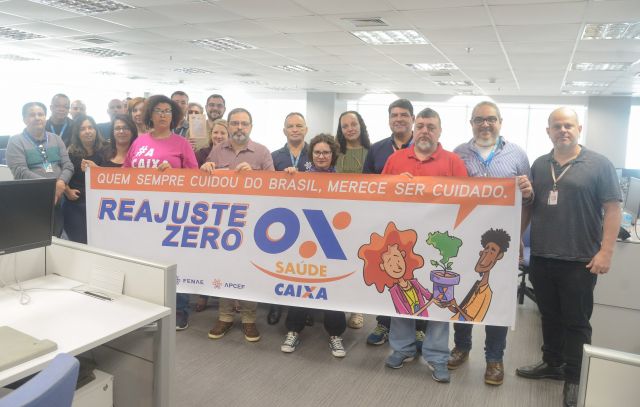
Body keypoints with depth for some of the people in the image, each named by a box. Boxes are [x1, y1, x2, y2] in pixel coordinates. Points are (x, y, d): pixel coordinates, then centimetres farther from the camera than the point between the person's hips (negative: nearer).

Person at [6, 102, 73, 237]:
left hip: (56, 201, 4)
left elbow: (68, 165, 6)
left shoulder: (56, 139, 13)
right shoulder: (16, 142, 0)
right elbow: (20, 172, -12)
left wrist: (61, 181, -15)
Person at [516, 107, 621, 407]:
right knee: (549, 316, 17)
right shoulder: (539, 165, 9)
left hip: (579, 261, -4)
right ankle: (552, 363, 34)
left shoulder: (599, 164, -4)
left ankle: (574, 377, 21)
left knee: (576, 321, 7)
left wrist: (605, 251, -14)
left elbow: (612, 208, -7)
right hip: (541, 258, 4)